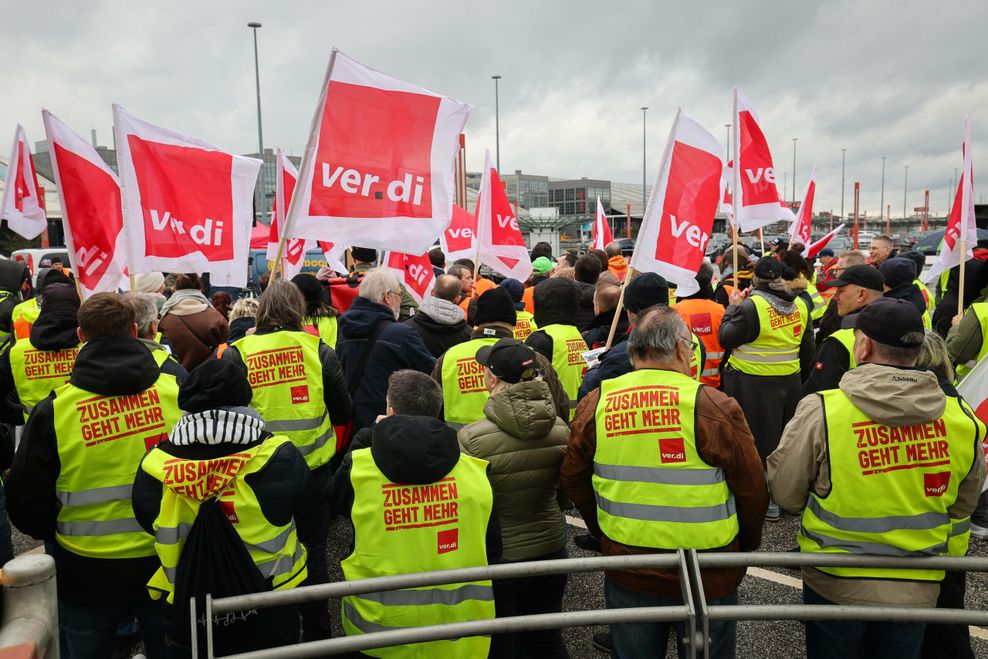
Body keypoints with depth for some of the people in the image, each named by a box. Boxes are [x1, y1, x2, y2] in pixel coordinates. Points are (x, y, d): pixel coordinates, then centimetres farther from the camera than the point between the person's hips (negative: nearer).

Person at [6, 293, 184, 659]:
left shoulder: (53, 412, -14)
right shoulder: (177, 392, -13)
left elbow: (25, 504, -5)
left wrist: (59, 535, 16)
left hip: (89, 576, -1)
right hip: (167, 566, 1)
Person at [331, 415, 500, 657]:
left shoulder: (358, 469, -15)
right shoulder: (475, 472, -11)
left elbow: (336, 502, 9)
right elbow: (492, 551, -2)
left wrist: (371, 435, 16)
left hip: (378, 622, 0)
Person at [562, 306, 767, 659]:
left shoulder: (594, 405, -9)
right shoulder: (715, 407, -19)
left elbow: (573, 480, 2)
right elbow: (752, 493, -10)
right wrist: (745, 547, 9)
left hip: (626, 574, 3)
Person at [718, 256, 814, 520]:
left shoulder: (750, 306, -19)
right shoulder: (800, 305, 2)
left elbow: (726, 339, -11)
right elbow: (807, 347, 9)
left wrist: (732, 307, 1)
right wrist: (803, 375, 21)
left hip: (754, 384, -6)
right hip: (790, 382, 6)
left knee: (761, 438, 5)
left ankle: (768, 500, 12)